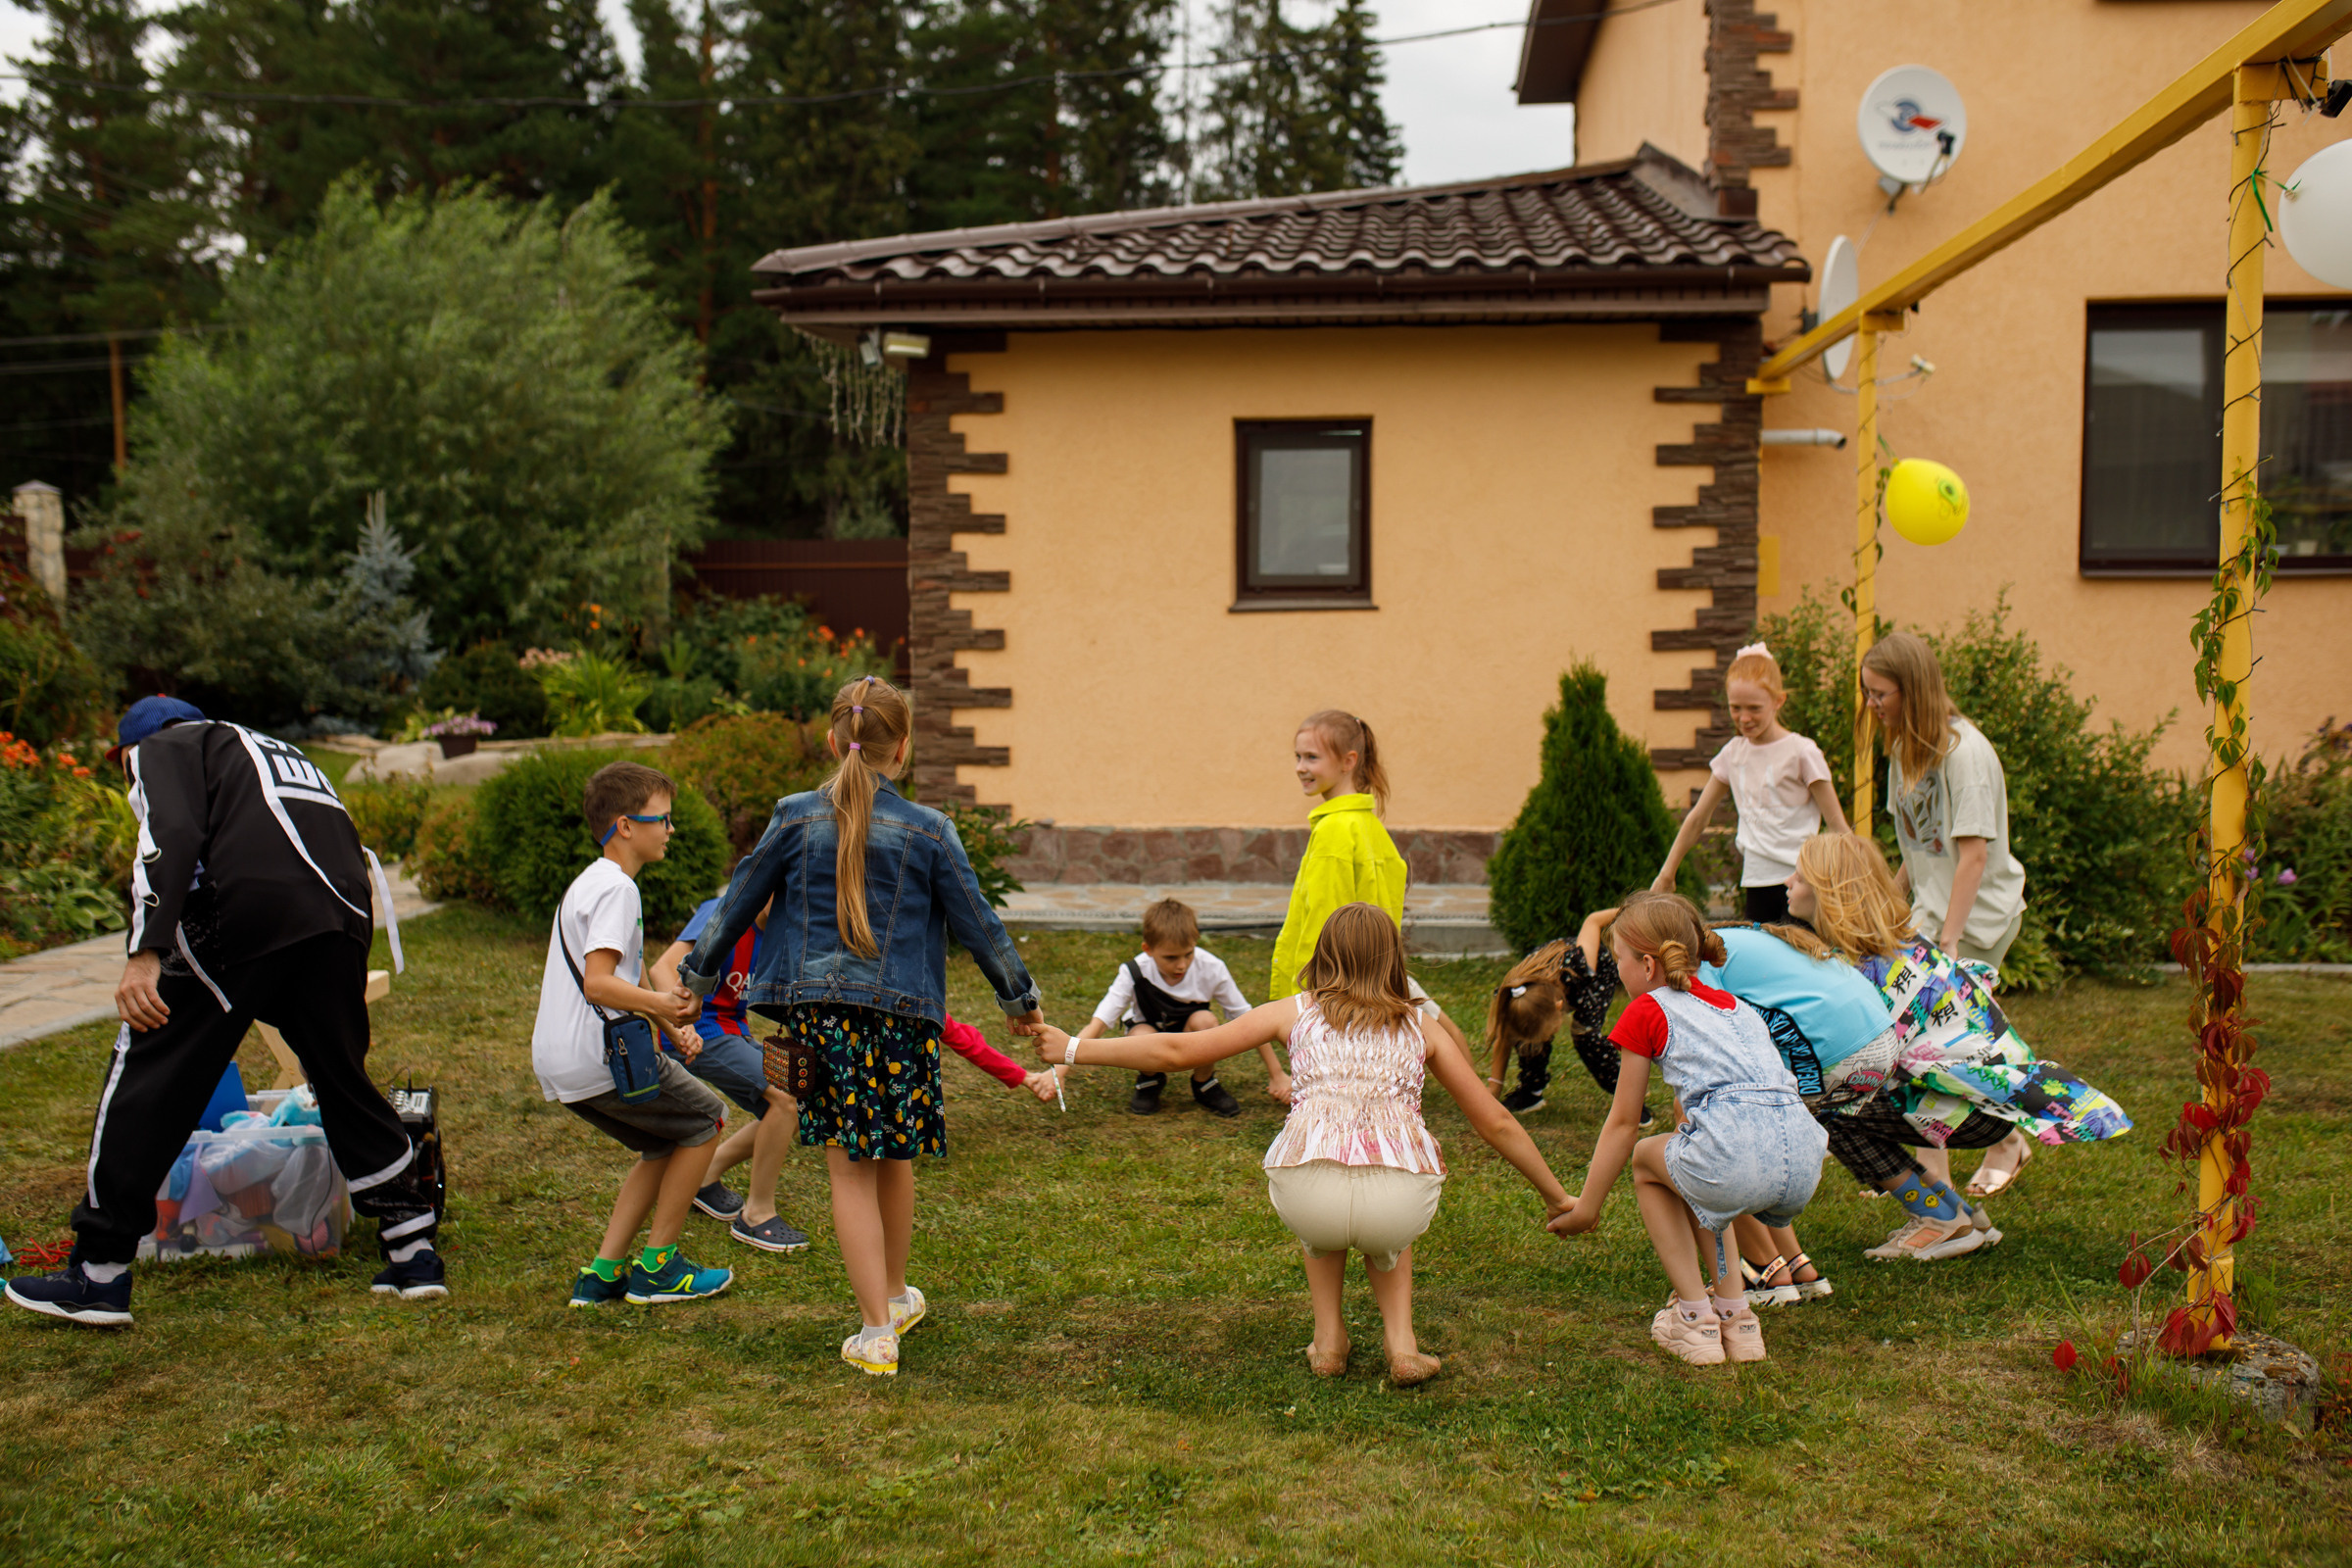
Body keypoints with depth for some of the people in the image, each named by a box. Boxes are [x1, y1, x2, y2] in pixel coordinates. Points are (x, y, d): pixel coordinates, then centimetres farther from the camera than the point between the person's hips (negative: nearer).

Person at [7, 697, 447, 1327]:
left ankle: (98, 1276, 12)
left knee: (148, 1073, 7)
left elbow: (172, 834, -5)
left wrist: (144, 953, -13)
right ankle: (414, 1251, 19)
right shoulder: (279, 754, 37)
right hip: (342, 920, 6)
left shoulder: (161, 748, 17)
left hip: (243, 915, -6)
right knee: (345, 1083, 19)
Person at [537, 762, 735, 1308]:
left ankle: (604, 1271, 15)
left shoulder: (589, 883, 21)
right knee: (703, 1120, 5)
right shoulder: (616, 889, -13)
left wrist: (673, 1026, 15)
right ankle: (656, 1267, 8)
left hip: (556, 1063, 10)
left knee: (666, 1144, 21)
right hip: (598, 1058, -10)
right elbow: (599, 984, -24)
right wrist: (662, 1004, -32)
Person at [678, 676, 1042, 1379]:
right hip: (901, 1010, 0)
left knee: (849, 1169, 4)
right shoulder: (928, 831, -2)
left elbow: (739, 901, 8)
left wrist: (697, 975, 23)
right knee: (894, 1158, 18)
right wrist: (1019, 996, 18)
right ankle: (895, 1294, 37)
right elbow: (975, 920, 4)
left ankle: (877, 1331, 3)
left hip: (817, 1008, 0)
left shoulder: (796, 819, 0)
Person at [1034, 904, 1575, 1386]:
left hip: (1308, 1201, -1)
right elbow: (1496, 1123, 28)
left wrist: (1074, 1050, 28)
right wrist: (1556, 1196, 41)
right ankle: (1401, 1343, 19)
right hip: (1404, 1204, 1)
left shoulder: (1296, 1012, 19)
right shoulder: (1420, 1025, 24)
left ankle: (1328, 1338, 28)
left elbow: (1175, 1051, 18)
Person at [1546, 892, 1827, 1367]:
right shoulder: (1737, 1007, 30)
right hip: (1804, 1165, 7)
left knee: (1646, 1161, 24)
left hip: (1736, 1159, -7)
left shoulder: (1646, 1011, 12)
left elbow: (1623, 1122, 17)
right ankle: (1735, 1313, 26)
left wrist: (1587, 1207, 27)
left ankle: (1695, 1317, 17)